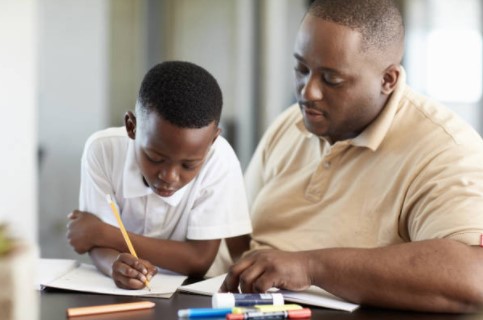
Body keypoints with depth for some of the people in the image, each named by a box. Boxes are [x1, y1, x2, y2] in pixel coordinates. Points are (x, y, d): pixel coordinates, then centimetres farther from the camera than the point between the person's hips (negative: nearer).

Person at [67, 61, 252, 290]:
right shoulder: (103, 149, -16)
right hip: (115, 293, 1)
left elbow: (200, 260, -19)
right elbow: (98, 244, -13)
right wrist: (116, 265, -36)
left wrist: (102, 233, -19)